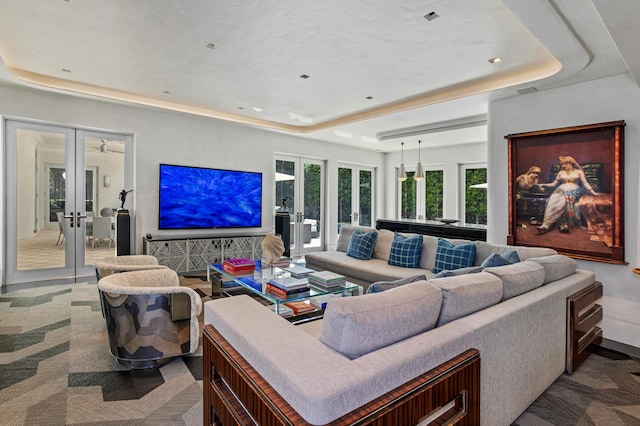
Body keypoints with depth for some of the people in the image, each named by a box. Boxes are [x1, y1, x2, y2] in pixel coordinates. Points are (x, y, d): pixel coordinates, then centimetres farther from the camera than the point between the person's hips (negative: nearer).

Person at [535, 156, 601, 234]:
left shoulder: (579, 172, 18)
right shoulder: (560, 173, 26)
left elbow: (585, 183, 10)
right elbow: (554, 184, 24)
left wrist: (593, 193, -3)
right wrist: (544, 185, 9)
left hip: (573, 191, -2)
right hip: (560, 191, 2)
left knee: (564, 202, -38)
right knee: (552, 201, -35)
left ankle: (546, 224, -48)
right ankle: (545, 224, -49)